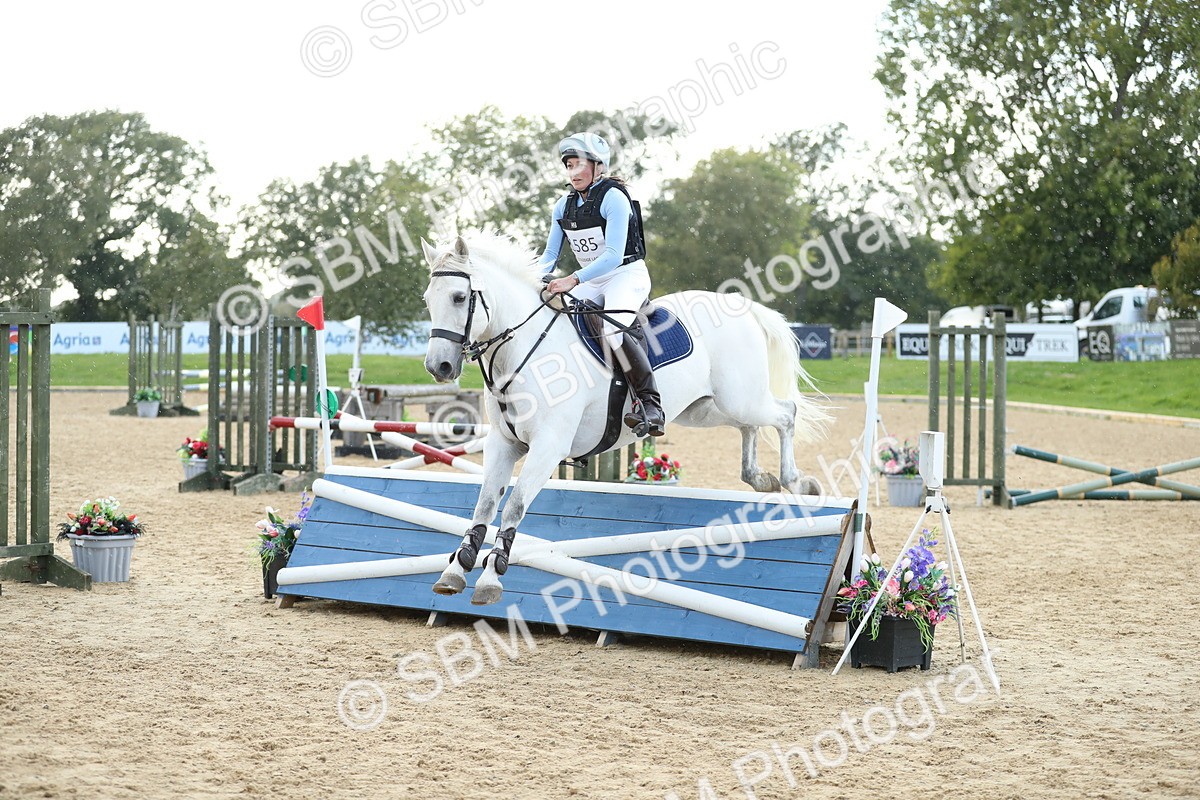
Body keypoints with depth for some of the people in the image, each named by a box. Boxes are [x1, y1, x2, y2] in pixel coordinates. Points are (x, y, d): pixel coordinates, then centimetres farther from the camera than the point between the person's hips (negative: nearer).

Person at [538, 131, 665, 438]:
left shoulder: (614, 198, -17)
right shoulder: (564, 206, 5)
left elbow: (613, 256, -25)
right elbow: (550, 254, 10)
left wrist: (573, 280, -35)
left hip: (627, 275, -8)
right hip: (592, 282, 8)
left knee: (614, 329, -32)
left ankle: (650, 405, -28)